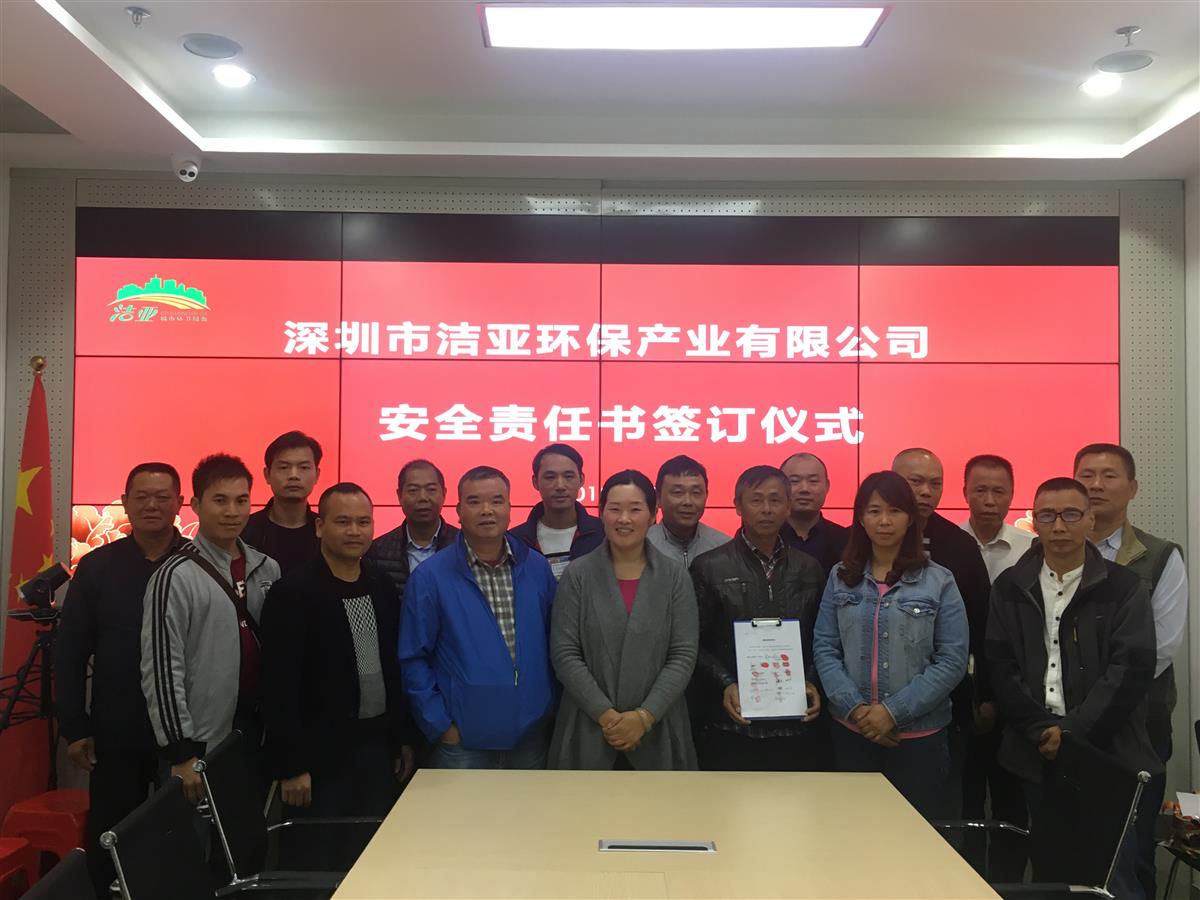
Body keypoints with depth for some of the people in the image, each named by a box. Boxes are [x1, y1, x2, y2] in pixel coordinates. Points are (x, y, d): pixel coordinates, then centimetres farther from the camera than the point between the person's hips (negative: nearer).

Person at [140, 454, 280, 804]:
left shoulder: (267, 570, 6)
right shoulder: (176, 577, -10)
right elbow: (162, 670, -12)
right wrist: (180, 753, -14)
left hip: (262, 738, 5)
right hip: (203, 747, -5)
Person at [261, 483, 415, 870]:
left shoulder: (383, 588, 6)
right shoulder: (292, 592, -12)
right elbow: (280, 686, -14)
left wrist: (404, 738, 11)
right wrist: (291, 766, -15)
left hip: (379, 746, 5)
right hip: (321, 754, -5)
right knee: (318, 864, 7)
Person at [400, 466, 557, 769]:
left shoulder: (537, 568, 2)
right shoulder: (429, 576, -8)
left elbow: (554, 642, 9)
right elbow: (414, 661, -6)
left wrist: (549, 708, 6)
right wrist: (441, 726, -8)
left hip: (531, 738, 3)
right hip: (463, 743, -3)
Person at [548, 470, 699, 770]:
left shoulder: (675, 576, 1)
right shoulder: (577, 574, -1)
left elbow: (684, 655, -4)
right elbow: (564, 653, -6)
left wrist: (645, 716, -12)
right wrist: (605, 714, -13)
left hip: (657, 729, 1)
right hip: (588, 727, 0)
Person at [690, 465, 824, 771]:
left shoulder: (809, 569, 10)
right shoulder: (709, 567, -1)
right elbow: (695, 643, -1)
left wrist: (813, 684, -2)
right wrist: (725, 685, -14)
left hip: (797, 726, 3)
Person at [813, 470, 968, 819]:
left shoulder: (939, 581, -3)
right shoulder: (840, 578, 4)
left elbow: (952, 660, -7)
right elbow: (824, 649, 1)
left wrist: (894, 711, -13)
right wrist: (854, 708, -12)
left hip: (918, 735, -2)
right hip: (852, 732, 2)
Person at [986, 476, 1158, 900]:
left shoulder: (1123, 587, 0)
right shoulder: (1010, 587, 6)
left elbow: (1132, 668, -9)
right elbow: (1000, 667, 0)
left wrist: (1072, 731, -15)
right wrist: (1041, 730, -11)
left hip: (1107, 756, -2)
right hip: (1036, 756, 2)